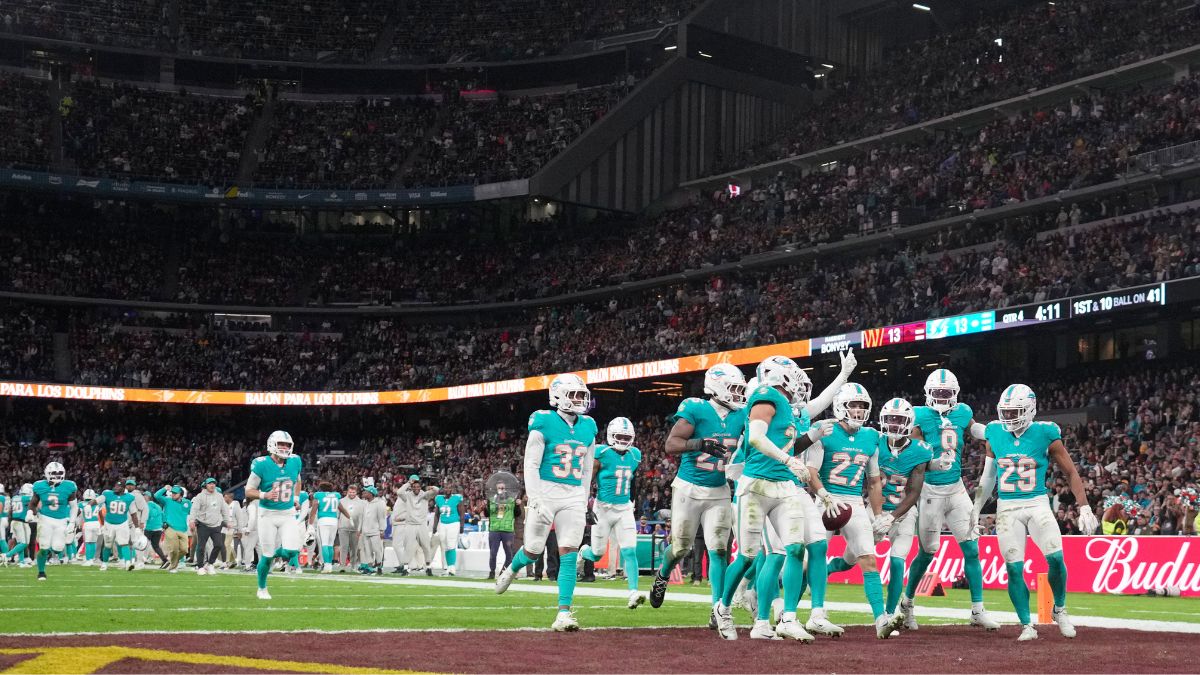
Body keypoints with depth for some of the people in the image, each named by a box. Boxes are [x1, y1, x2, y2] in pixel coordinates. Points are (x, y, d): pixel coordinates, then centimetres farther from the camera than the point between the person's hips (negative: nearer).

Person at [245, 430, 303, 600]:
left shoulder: (295, 462, -1)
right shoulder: (262, 465, -14)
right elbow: (248, 491, -9)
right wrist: (264, 495, -25)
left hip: (288, 514, 3)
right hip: (268, 514, -3)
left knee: (291, 551, -13)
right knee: (267, 556, 1)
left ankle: (276, 552, 24)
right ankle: (262, 589, 24)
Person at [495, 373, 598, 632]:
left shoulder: (588, 427, 9)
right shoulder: (544, 424, -7)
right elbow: (531, 465, -9)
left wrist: (584, 500, 19)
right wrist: (535, 499, -17)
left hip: (574, 497, 4)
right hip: (546, 492, -4)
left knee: (569, 555, -6)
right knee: (534, 550, 6)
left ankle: (564, 614, -8)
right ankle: (511, 570, 41)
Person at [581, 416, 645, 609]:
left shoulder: (635, 456, 4)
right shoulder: (602, 454, -13)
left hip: (625, 509, 4)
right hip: (603, 508, -4)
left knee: (630, 552, -9)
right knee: (597, 554, 6)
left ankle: (634, 593, -13)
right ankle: (583, 552, 41)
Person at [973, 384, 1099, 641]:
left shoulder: (1045, 434, -5)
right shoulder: (994, 434, 4)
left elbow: (1071, 473, 2)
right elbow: (988, 477, 15)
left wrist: (1084, 507, -5)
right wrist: (975, 509, 15)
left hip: (1038, 504, -2)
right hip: (1007, 508, 2)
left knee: (1056, 558, -16)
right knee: (1014, 568, -5)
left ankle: (1059, 610, 10)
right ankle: (1027, 625, 6)